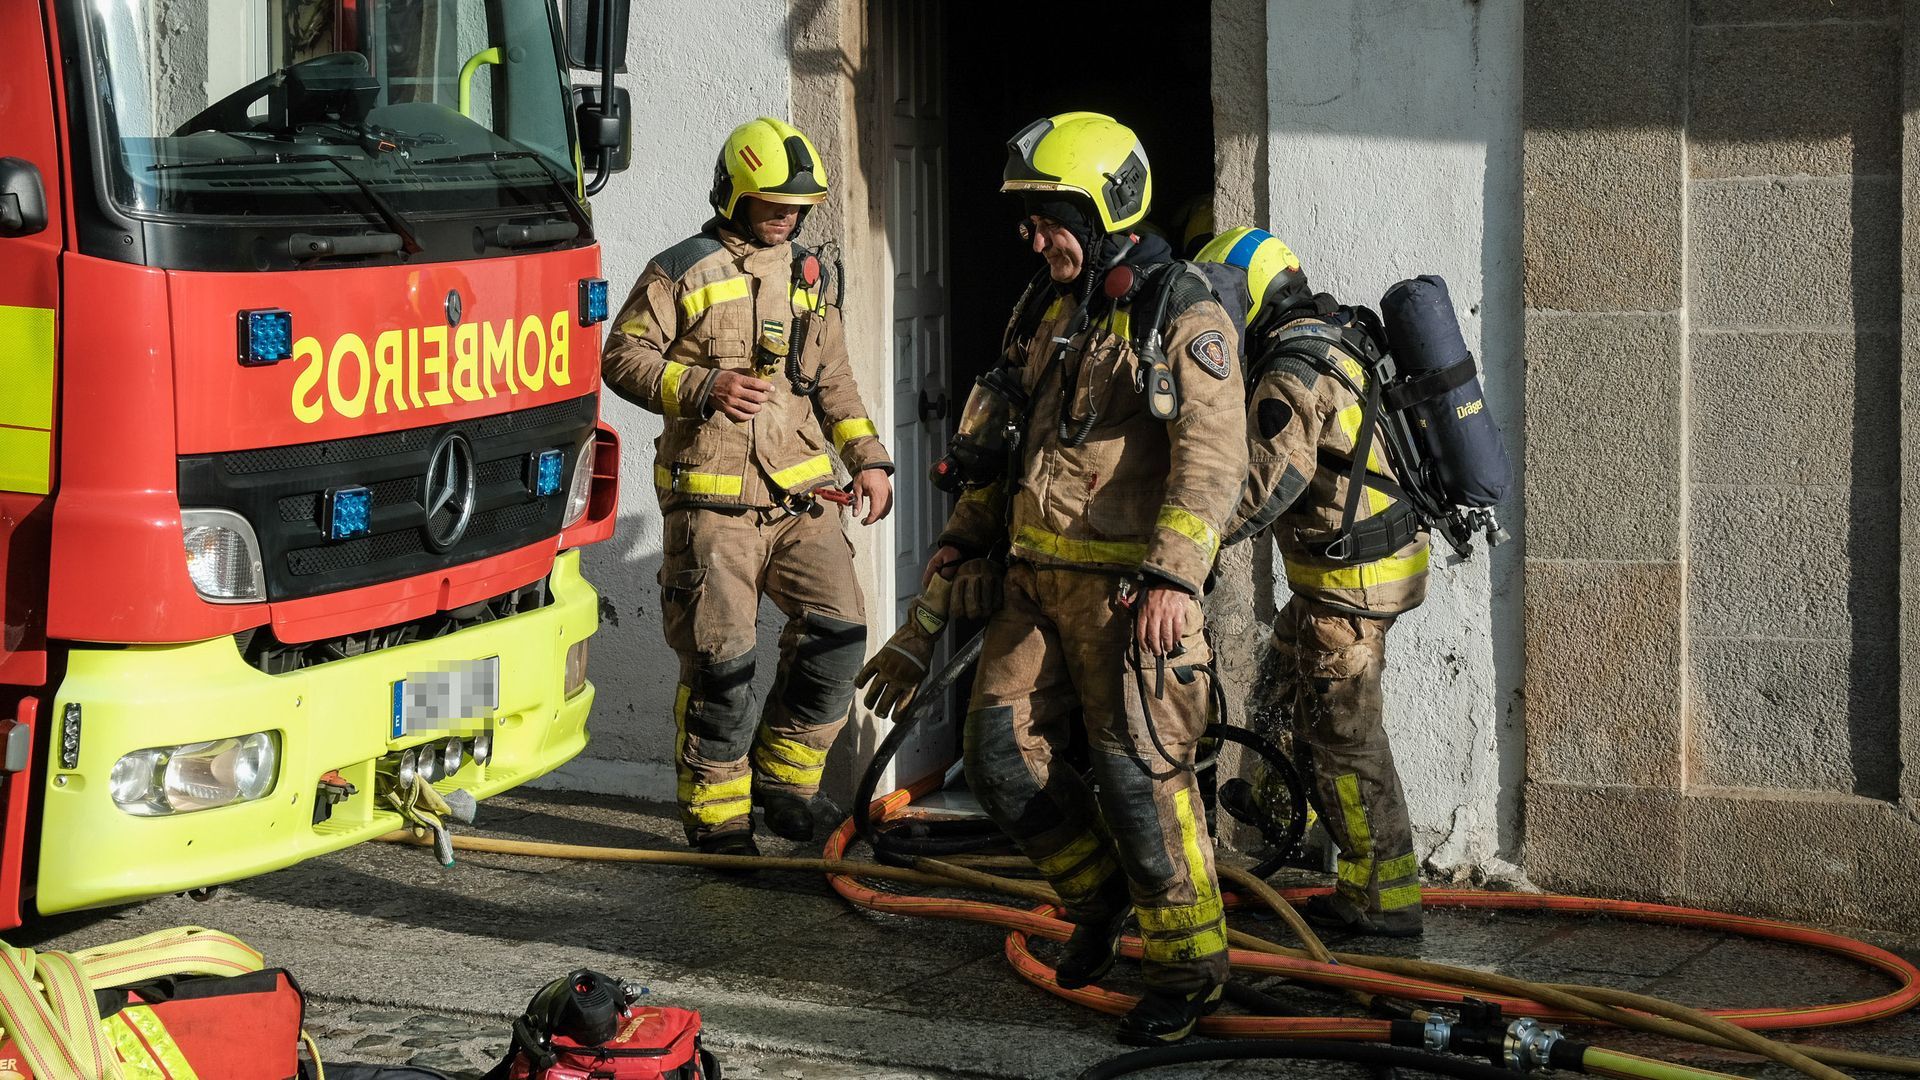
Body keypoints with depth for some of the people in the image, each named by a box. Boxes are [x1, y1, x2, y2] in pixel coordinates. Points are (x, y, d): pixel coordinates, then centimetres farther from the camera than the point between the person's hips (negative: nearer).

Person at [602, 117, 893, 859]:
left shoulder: (811, 275, 16)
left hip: (801, 492, 5)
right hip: (711, 498, -5)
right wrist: (703, 387, -18)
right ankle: (716, 814, 9)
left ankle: (781, 775, 12)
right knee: (720, 658, -4)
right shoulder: (681, 272, -1)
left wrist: (866, 457, 12)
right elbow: (624, 359, -4)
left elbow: (833, 380, 23)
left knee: (837, 631, -7)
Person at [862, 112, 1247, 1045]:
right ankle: (1099, 891, 27)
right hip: (1036, 574, 7)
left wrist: (1173, 576, -30)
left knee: (1140, 772, -7)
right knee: (1002, 752, 5)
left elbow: (1211, 458, -21)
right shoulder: (1044, 309, 14)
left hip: (1126, 583, -7)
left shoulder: (1181, 319, -11)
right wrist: (967, 532, 19)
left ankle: (1188, 965, 7)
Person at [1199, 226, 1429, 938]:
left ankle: (1383, 898, 6)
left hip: (1349, 580, -10)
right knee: (1289, 675, 29)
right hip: (1388, 550, 10)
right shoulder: (1335, 334, 8)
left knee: (1345, 733, 0)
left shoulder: (1290, 375, -22)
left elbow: (1259, 492, -28)